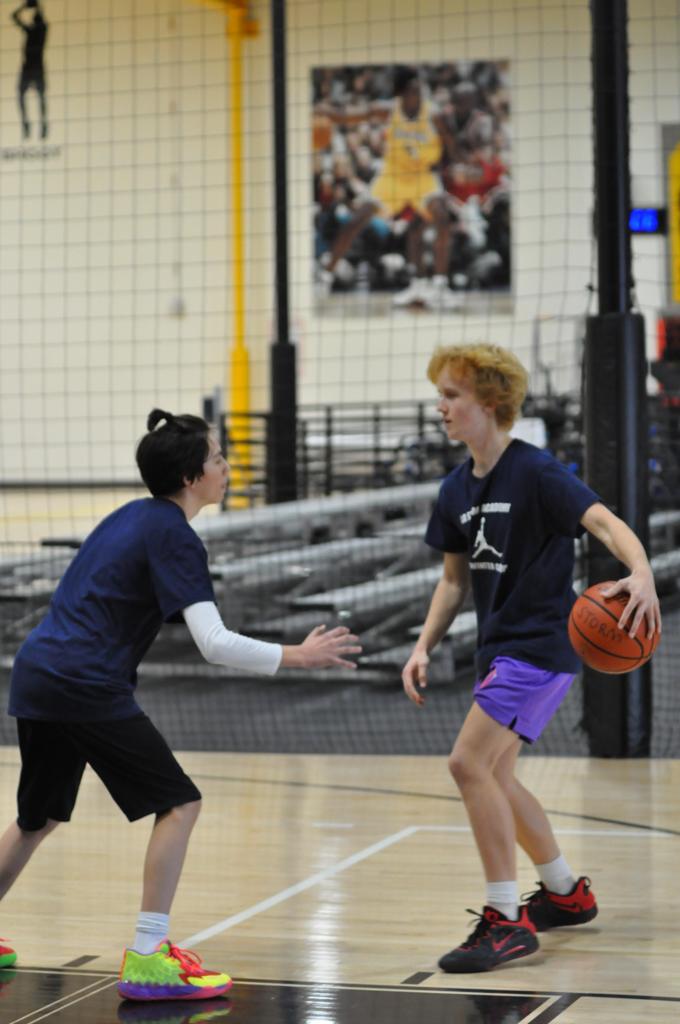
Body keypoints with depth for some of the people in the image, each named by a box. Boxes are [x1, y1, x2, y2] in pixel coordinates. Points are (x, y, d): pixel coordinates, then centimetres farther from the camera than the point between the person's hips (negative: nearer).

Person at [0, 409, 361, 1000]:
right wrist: (299, 657, -14)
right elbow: (216, 644, -20)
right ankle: (146, 962, -6)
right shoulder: (174, 537, -11)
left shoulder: (132, 515, 16)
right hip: (87, 688, -9)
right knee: (179, 803, -4)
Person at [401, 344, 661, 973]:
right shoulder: (457, 489, 8)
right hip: (500, 648, 9)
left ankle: (505, 920, -12)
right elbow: (456, 577, 17)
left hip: (541, 643, -9)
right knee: (495, 778, 17)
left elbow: (605, 522, -26)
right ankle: (566, 893, 36)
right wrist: (424, 647, 8)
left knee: (469, 762, -19)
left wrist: (641, 572, -45)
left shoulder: (536, 472, -15)